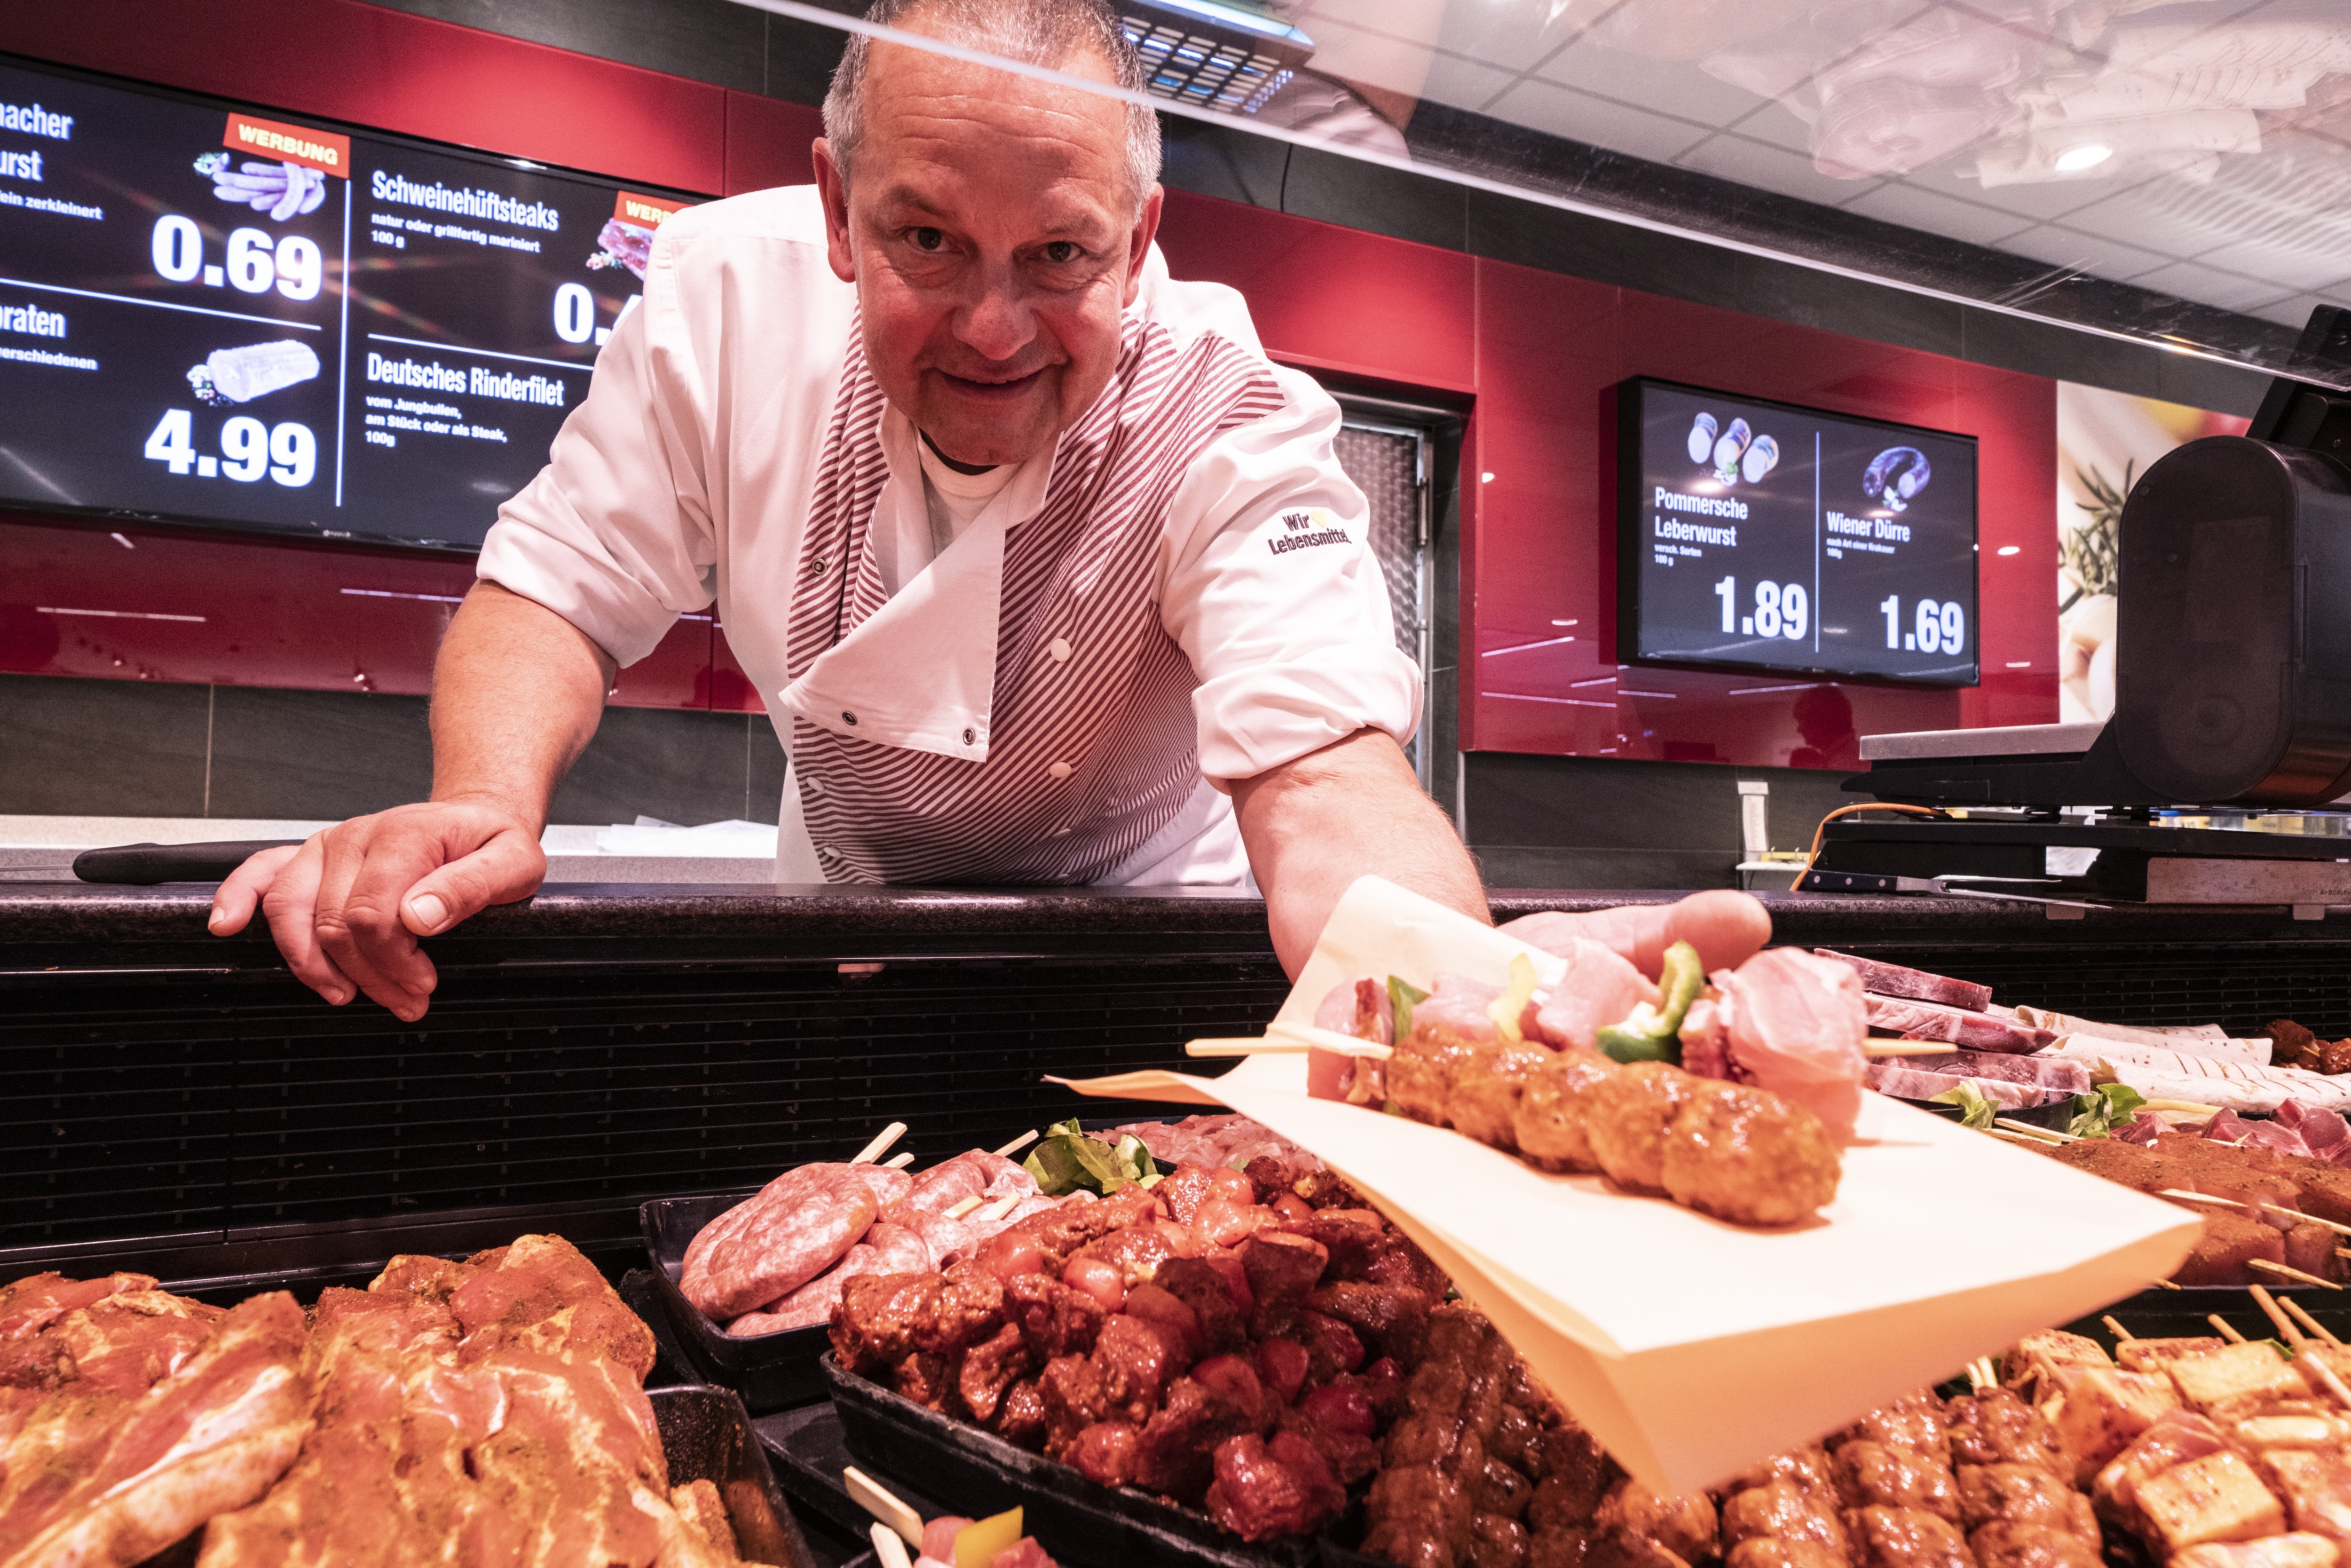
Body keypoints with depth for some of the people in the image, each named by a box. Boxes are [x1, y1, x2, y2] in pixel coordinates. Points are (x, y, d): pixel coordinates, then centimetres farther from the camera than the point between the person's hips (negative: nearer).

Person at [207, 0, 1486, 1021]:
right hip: (844, 899, 2)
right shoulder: (727, 293, -19)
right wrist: (485, 803, -31)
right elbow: (557, 589, -10)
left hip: (1139, 916, -1)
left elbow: (1324, 782, -39)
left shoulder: (1231, 422, -28)